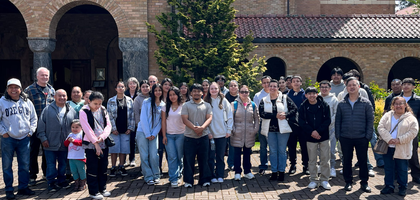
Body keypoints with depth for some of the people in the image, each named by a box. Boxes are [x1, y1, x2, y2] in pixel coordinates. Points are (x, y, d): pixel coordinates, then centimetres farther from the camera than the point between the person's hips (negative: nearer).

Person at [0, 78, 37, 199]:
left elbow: (34, 118, 15)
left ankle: (23, 187, 21)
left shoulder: (27, 102, 8)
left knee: (25, 165, 8)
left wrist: (31, 131, 6)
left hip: (24, 138, 3)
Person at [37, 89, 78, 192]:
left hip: (65, 144, 3)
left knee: (63, 164, 13)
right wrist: (43, 138, -6)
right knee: (51, 164, 2)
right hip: (50, 144, -3)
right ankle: (51, 183, 14)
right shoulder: (48, 109, 0)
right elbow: (41, 125, -1)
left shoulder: (71, 110, 8)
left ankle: (61, 181, 27)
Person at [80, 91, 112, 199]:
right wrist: (96, 143, -16)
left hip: (103, 143, 5)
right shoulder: (84, 112, -9)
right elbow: (87, 129, -14)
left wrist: (102, 137, -14)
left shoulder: (103, 110, 6)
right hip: (91, 145, -5)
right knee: (92, 168, 1)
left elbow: (108, 125, 2)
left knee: (103, 167, 11)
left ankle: (102, 188, 24)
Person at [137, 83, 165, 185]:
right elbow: (143, 118, -6)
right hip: (143, 132, -2)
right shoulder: (146, 102, -4)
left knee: (154, 156, -4)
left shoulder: (163, 105, 5)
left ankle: (156, 176, 12)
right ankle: (148, 177, 8)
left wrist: (154, 134, -5)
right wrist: (147, 134, -9)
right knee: (144, 156, -1)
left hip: (154, 133, 2)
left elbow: (161, 120, 5)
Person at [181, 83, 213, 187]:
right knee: (188, 159, 2)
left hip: (203, 136, 1)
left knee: (204, 159, 5)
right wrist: (194, 128, -18)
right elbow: (185, 119, -5)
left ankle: (205, 179, 16)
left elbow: (209, 118, 0)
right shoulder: (186, 105, 5)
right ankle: (188, 181, 12)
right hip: (189, 137, -1)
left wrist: (202, 127, -18)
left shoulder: (207, 105, 10)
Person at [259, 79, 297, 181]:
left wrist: (285, 115, -16)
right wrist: (275, 115, -16)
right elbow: (262, 113, -7)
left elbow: (294, 109, 1)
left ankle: (281, 172, 12)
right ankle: (274, 172, 14)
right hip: (270, 129, 2)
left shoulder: (285, 98, 3)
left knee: (282, 150, 3)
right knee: (273, 151, 6)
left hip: (283, 129, -1)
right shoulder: (264, 100, 6)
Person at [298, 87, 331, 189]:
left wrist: (318, 131, -15)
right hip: (310, 138, 0)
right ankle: (314, 180, 18)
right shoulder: (303, 107, 1)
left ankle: (324, 180, 16)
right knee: (312, 160, 7)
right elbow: (301, 122, -4)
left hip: (324, 136, 0)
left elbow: (328, 120, -5)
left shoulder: (324, 105, -1)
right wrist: (311, 132, -16)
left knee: (325, 159, 4)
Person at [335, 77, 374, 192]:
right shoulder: (341, 104, 5)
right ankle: (348, 182, 21)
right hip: (345, 138, 1)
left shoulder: (366, 103, 1)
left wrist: (368, 135, -5)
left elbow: (370, 120, 1)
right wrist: (338, 135, 0)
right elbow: (338, 120, 7)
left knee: (363, 161, 7)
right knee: (346, 160, 8)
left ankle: (364, 182, 21)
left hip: (361, 138, -1)